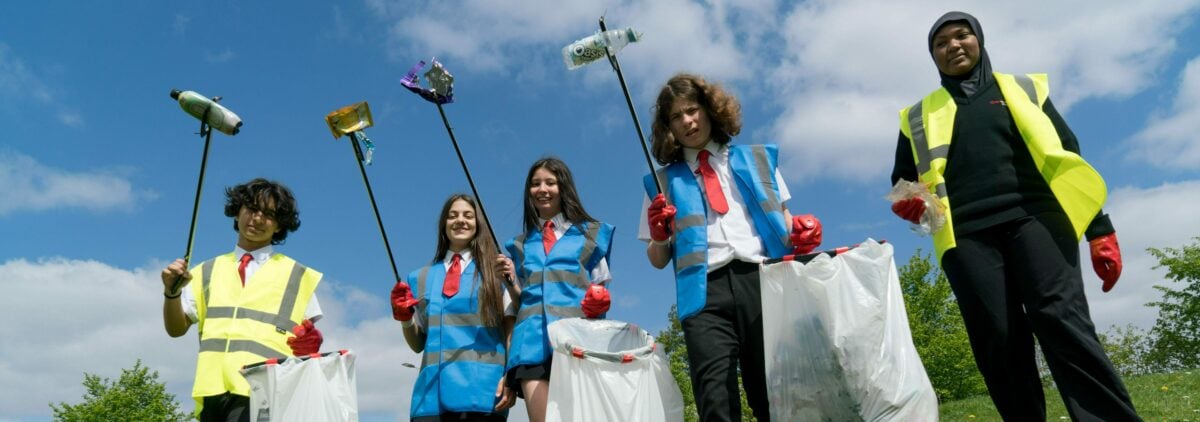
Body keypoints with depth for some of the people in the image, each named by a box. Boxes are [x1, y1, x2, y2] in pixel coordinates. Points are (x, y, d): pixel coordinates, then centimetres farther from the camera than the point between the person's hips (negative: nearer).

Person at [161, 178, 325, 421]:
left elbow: (308, 335, 13)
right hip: (214, 389, 4)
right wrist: (172, 291, -1)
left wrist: (310, 342, -9)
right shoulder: (208, 271, 21)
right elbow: (177, 328, 17)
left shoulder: (296, 275, 14)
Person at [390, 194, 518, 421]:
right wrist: (404, 318, 2)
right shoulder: (422, 277, 17)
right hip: (433, 391, 3)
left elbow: (511, 330, 3)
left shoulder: (495, 270, 8)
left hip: (481, 388, -2)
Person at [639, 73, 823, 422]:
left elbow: (782, 218, 19)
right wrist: (659, 235, -7)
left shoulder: (757, 159, 21)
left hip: (763, 280, 1)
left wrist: (798, 230, -4)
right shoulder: (666, 181, 17)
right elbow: (658, 260, 15)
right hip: (706, 292, -1)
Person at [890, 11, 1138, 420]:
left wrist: (1100, 230, 8)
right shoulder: (919, 116, 22)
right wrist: (905, 202, -2)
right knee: (999, 345, -10)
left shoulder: (1024, 89, 22)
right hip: (967, 234, 1)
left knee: (1060, 320, -22)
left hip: (1035, 218, -1)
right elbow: (902, 180, 23)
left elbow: (1068, 159, 17)